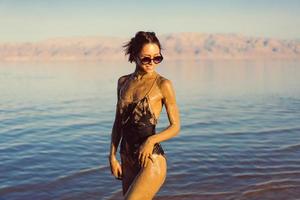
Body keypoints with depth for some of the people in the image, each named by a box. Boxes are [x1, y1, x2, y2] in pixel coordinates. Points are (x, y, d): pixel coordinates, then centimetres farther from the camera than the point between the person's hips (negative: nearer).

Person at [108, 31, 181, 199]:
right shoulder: (123, 82, 8)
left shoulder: (163, 84, -7)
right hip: (128, 160, 6)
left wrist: (151, 140, -19)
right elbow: (118, 123, 13)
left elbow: (175, 127, -5)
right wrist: (112, 155, 6)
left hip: (152, 161, -6)